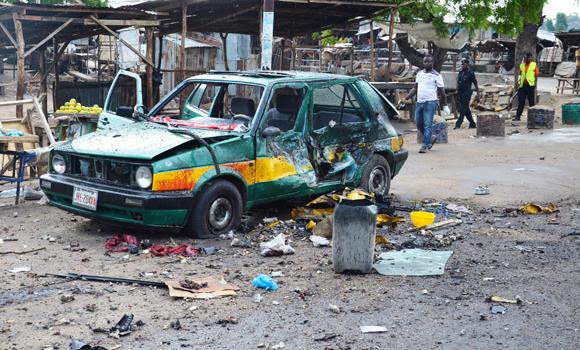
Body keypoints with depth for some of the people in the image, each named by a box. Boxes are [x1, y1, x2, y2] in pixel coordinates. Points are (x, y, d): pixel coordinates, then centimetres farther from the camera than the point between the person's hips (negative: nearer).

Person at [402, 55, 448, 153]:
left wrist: (445, 106, -1)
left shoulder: (436, 75, -2)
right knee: (419, 124, 10)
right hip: (419, 102, 6)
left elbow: (442, 92, 0)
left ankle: (425, 146, -8)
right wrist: (407, 97, 2)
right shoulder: (419, 73, 14)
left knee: (427, 124, -9)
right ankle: (431, 138, 32)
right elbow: (415, 88, 18)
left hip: (430, 102, -6)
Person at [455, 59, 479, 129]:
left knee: (463, 110, -10)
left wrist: (477, 93, -4)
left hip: (466, 94, -7)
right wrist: (458, 93, 16)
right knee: (466, 110, 13)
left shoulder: (470, 73, -7)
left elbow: (475, 84, -3)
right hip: (460, 94, 7)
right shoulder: (460, 73, 12)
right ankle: (472, 124, 23)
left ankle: (458, 124, -13)